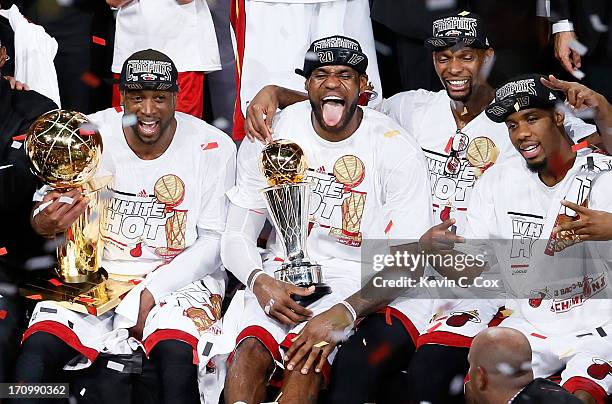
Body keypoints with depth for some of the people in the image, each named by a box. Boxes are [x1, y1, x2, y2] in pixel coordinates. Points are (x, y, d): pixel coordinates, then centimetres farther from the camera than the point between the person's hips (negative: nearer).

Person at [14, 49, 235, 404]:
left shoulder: (213, 148, -5)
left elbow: (215, 240, -4)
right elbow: (51, 209, 5)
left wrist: (150, 294, -16)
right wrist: (44, 224, -22)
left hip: (178, 277, -2)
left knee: (176, 354, -33)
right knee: (38, 347, -24)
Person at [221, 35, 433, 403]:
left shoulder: (398, 152, -8)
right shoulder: (272, 134, 1)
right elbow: (237, 237, 6)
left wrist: (341, 315, -26)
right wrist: (259, 281, -18)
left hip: (356, 284, -2)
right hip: (284, 276, 2)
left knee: (308, 361, -31)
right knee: (251, 352, -29)